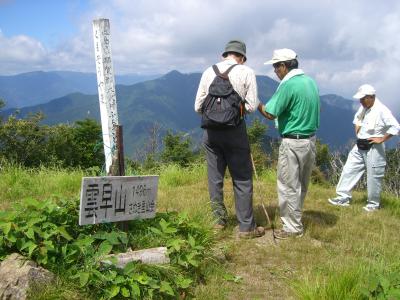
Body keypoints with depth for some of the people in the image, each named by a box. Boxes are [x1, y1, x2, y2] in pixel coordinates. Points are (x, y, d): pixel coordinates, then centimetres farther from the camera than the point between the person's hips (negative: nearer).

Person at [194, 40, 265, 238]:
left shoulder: (208, 72, 6)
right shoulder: (246, 72, -3)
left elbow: (198, 106, 5)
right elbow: (252, 106, -5)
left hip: (211, 131, 4)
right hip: (235, 130, -3)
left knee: (215, 177, 14)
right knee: (242, 179, 5)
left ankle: (219, 219, 26)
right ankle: (246, 227, 9)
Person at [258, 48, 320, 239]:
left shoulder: (288, 84, -17)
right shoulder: (310, 81, 8)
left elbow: (270, 114, -17)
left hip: (293, 142, -9)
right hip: (311, 139, 9)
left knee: (288, 187, 3)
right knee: (301, 185, 19)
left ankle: (292, 228, 10)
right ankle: (295, 220, 33)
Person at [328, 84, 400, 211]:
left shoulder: (381, 110, -19)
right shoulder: (364, 108, 6)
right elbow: (357, 118, 28)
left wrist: (381, 139, -19)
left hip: (374, 149, -8)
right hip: (360, 147, 8)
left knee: (373, 177, 3)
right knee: (349, 170, 6)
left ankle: (374, 204, 18)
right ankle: (344, 197, 13)